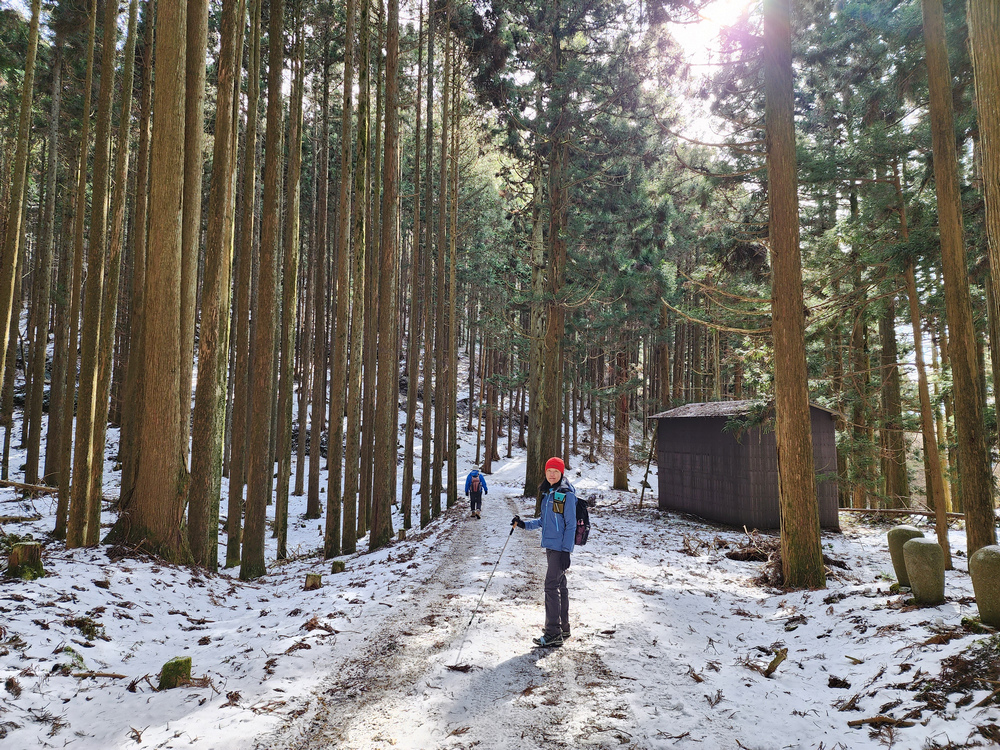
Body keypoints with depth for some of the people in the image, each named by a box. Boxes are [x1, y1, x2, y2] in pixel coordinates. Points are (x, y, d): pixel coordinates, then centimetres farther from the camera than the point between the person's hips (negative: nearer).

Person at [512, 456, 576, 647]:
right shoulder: (548, 493, 14)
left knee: (551, 585, -11)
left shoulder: (566, 494, -11)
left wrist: (566, 550, -17)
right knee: (559, 585, 14)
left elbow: (570, 525, -13)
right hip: (551, 545, 9)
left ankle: (553, 633, -8)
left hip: (560, 547, -9)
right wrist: (524, 524, 9)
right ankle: (563, 628, 23)